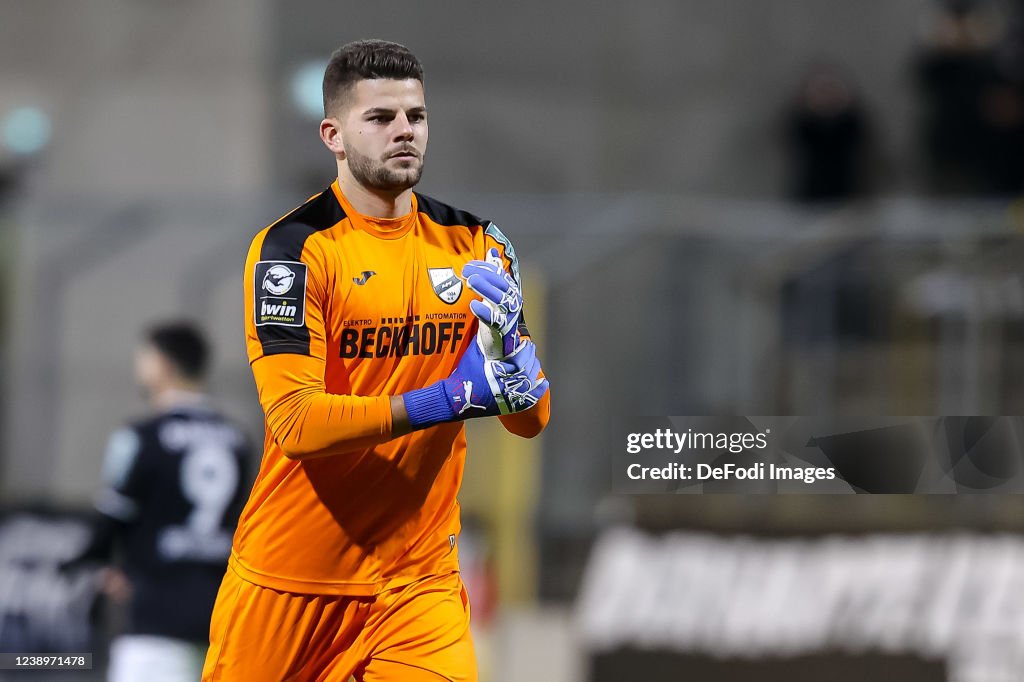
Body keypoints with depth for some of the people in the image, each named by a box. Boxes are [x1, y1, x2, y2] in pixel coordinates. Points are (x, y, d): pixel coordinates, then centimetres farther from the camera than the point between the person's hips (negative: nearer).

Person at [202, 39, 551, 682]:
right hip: (291, 580, -3)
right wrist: (445, 399, -29)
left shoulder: (472, 243, 5)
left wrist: (506, 336, -18)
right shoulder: (294, 247, -10)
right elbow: (295, 423, -21)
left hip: (419, 577, 3)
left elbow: (532, 418, 3)